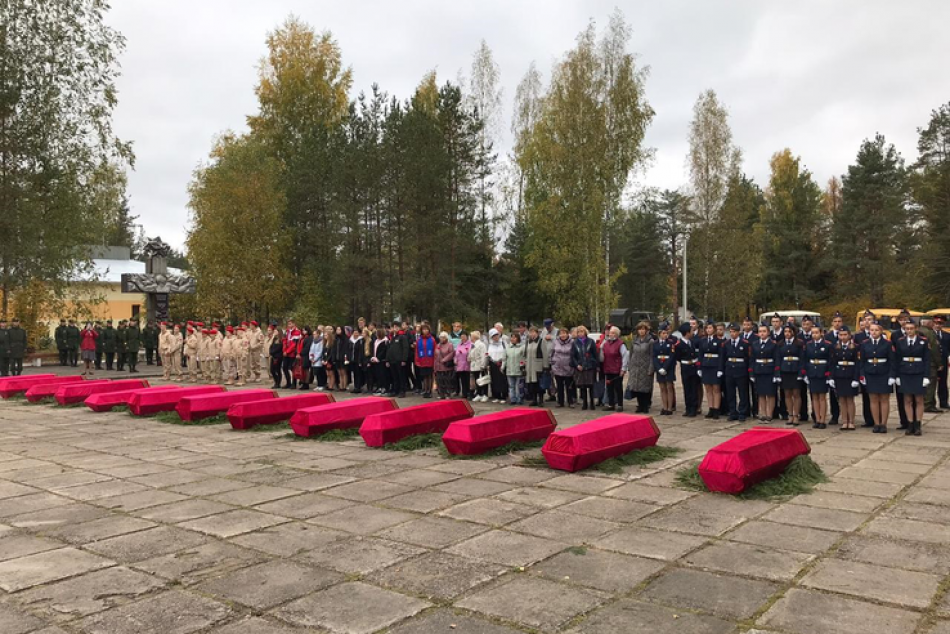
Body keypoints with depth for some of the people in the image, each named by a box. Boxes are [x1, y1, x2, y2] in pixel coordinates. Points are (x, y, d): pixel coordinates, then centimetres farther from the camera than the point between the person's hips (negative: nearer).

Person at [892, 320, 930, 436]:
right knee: (907, 400, 4)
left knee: (919, 400, 3)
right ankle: (910, 425, 10)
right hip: (904, 374, 2)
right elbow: (896, 360, 5)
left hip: (919, 374, -2)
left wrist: (926, 376, -7)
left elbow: (927, 360, -2)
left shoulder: (924, 341, -1)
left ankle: (917, 426, 10)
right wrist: (896, 376, 2)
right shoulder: (900, 342, 4)